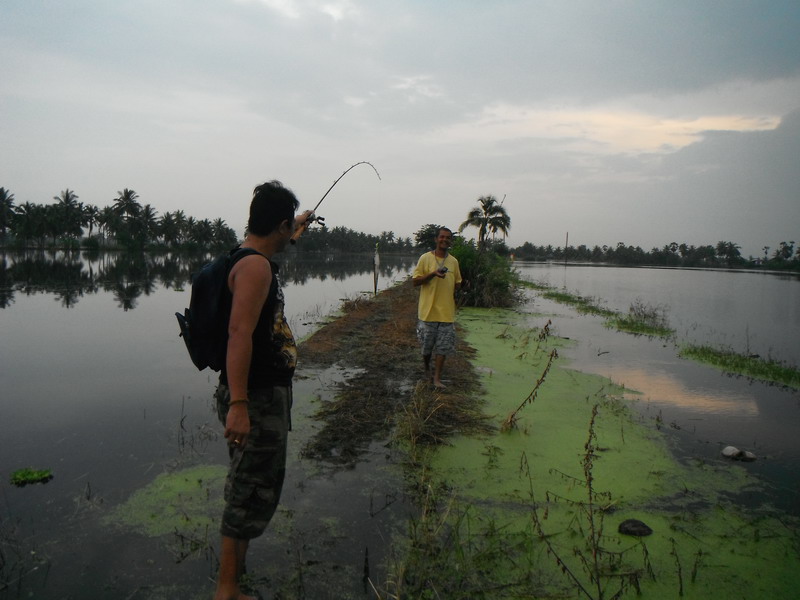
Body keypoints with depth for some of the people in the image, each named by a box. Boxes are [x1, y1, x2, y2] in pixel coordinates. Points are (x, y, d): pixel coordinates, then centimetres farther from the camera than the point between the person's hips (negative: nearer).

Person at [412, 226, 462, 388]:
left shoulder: (453, 262, 9)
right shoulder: (425, 258, -3)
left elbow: (457, 283, 22)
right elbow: (415, 281, -5)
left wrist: (453, 292, 2)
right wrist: (433, 274, -18)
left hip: (447, 311, 3)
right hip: (428, 310, -3)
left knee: (443, 347, 1)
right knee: (426, 345, 7)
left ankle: (437, 378, 9)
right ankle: (427, 368, 34)